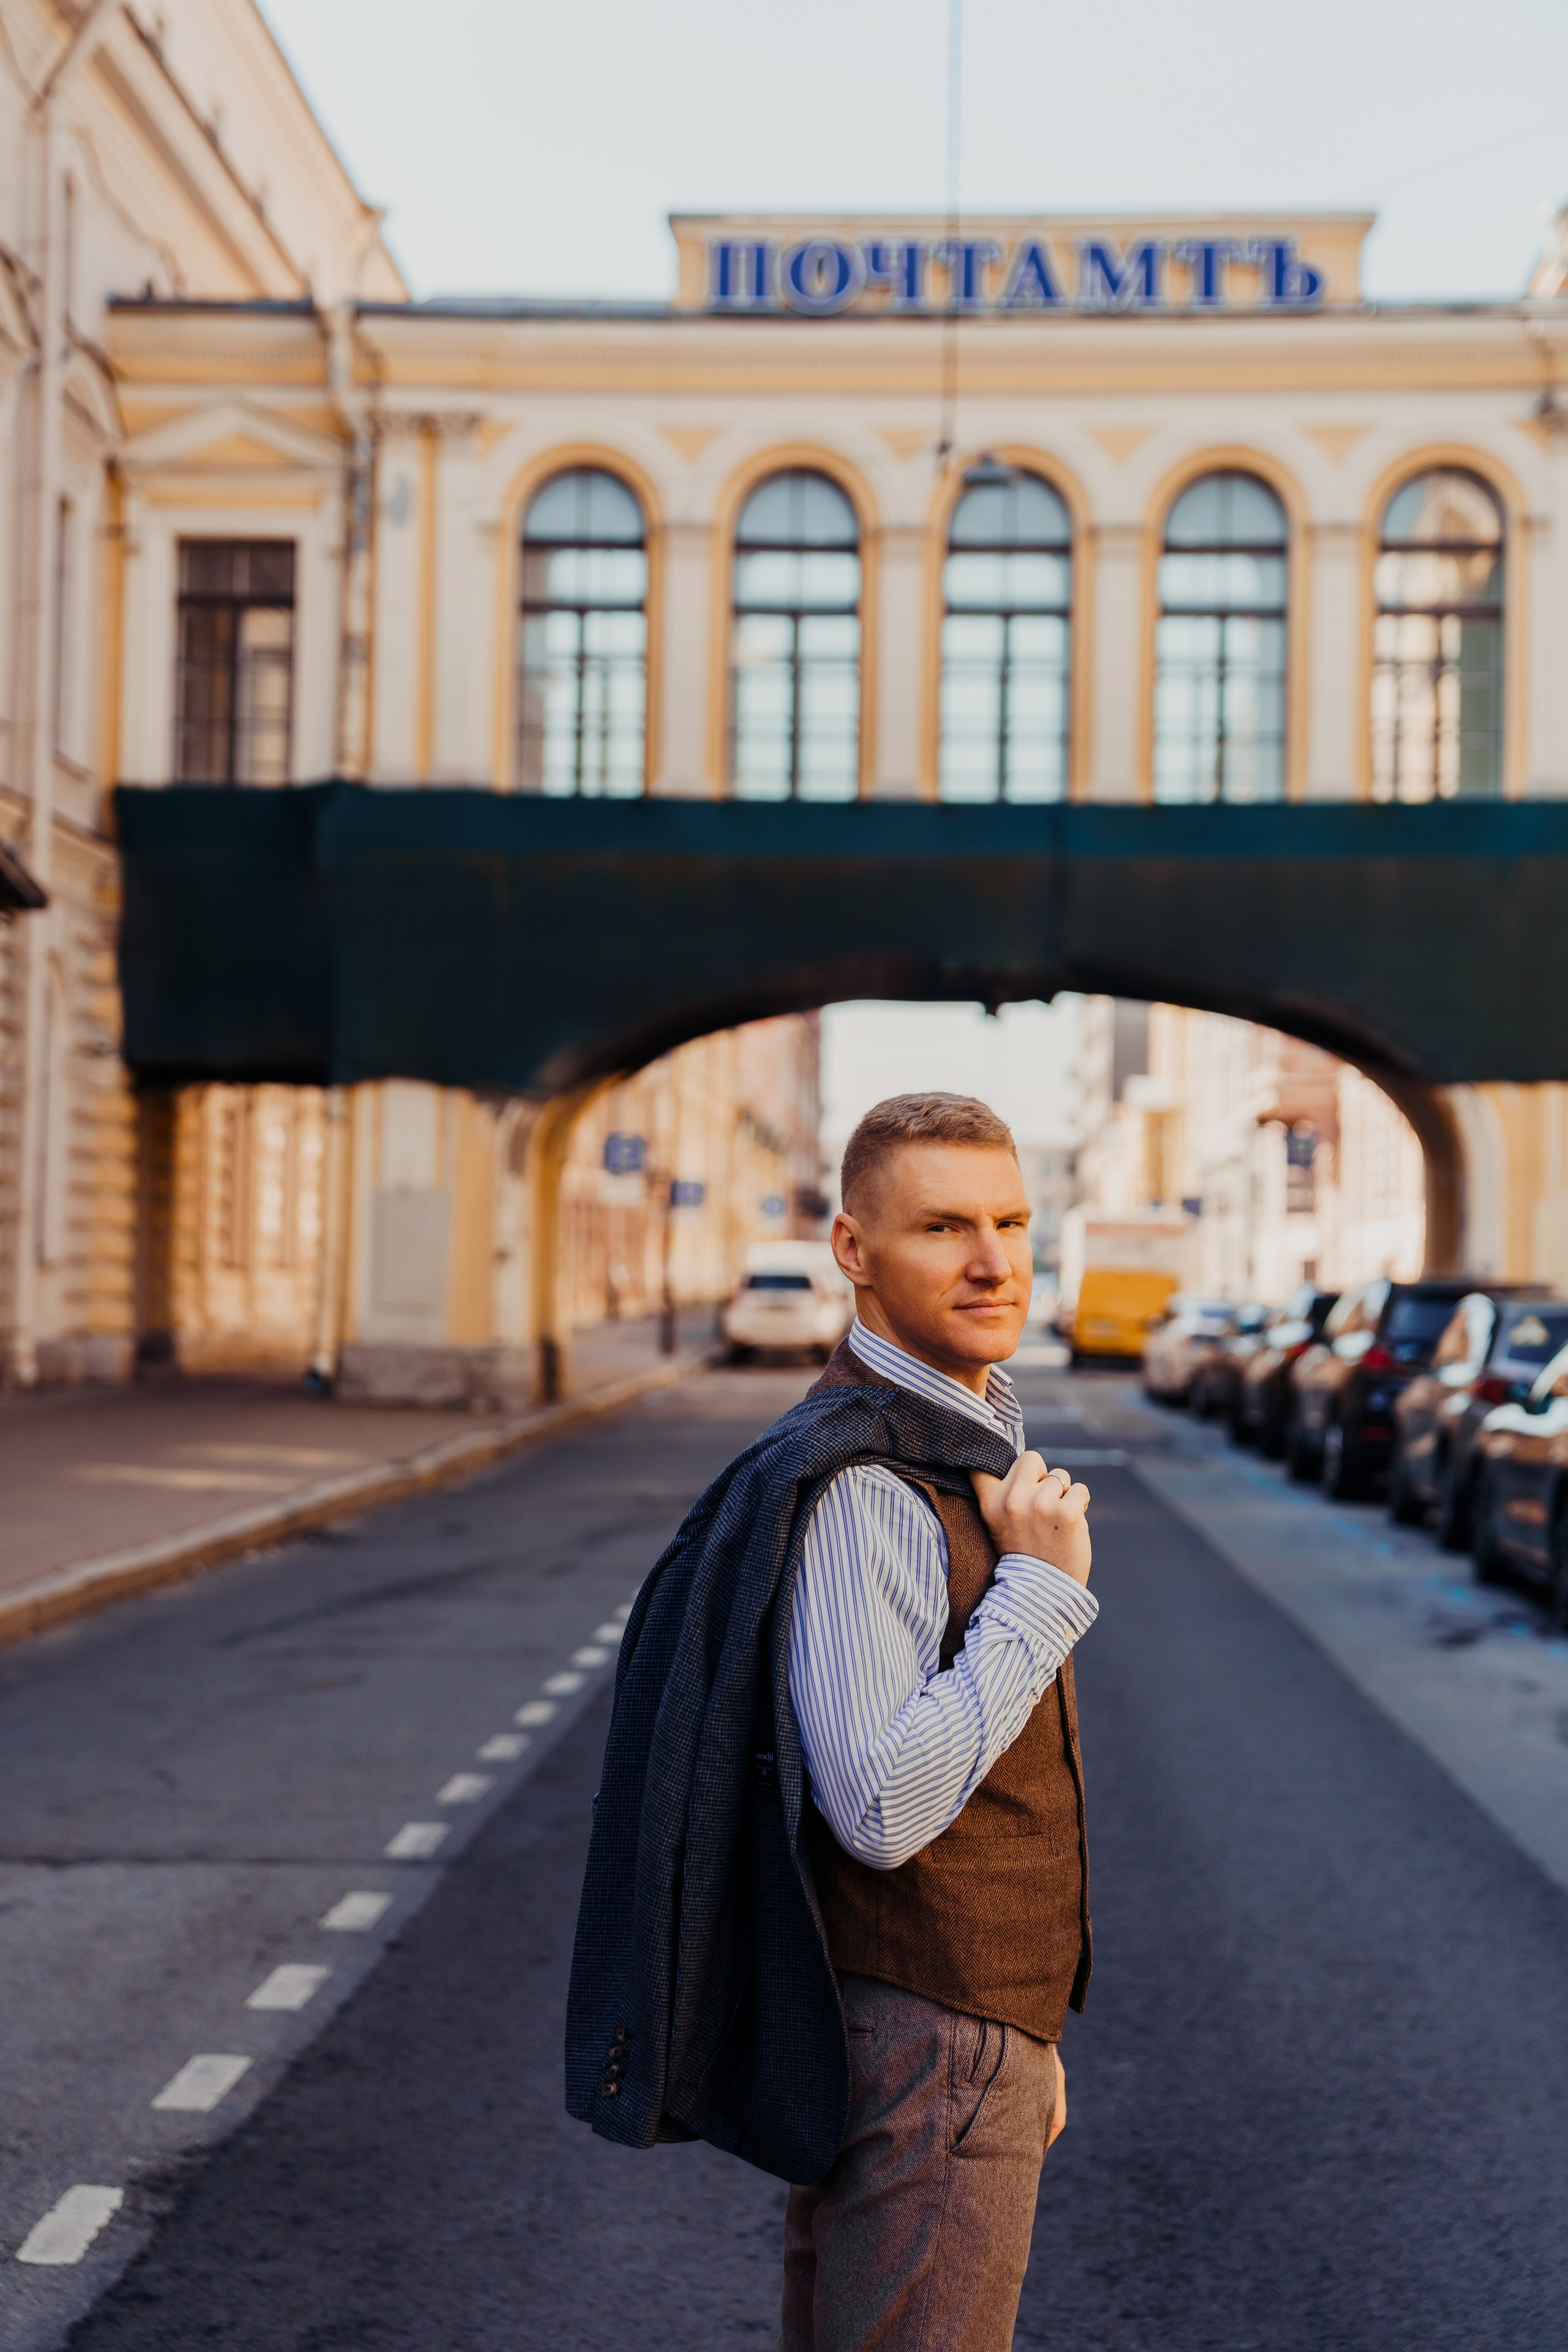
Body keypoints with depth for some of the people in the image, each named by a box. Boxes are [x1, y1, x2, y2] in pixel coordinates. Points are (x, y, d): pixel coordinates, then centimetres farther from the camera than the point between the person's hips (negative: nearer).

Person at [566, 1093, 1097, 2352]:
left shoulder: (960, 1452, 12)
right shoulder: (861, 1486, -20)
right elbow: (882, 1808, -27)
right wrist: (1041, 1587, -22)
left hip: (975, 2022, 10)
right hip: (924, 2057, -10)